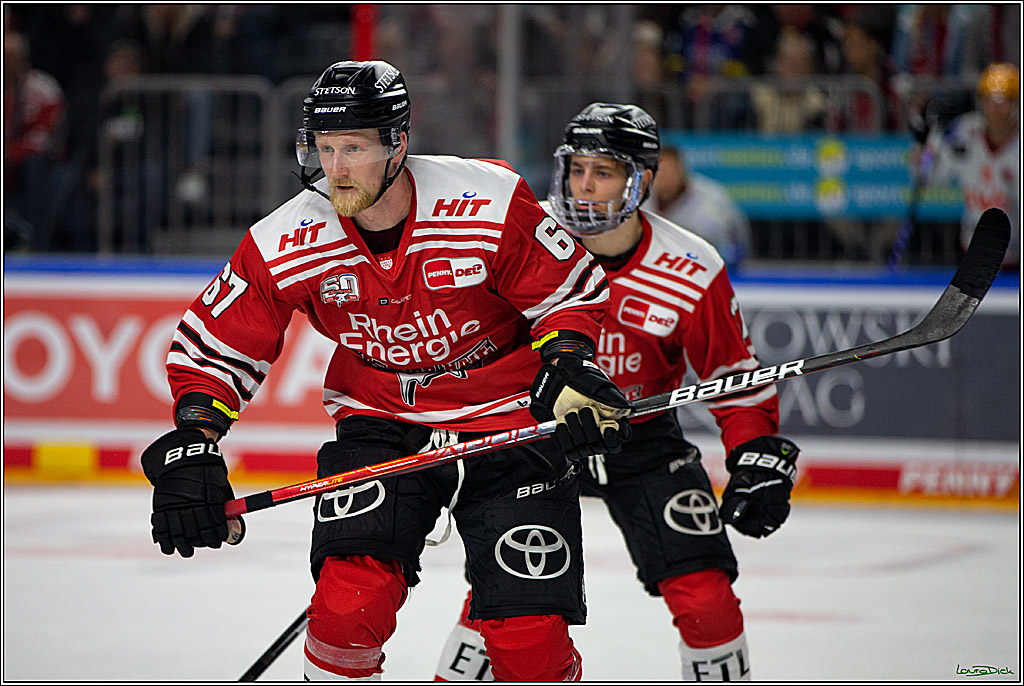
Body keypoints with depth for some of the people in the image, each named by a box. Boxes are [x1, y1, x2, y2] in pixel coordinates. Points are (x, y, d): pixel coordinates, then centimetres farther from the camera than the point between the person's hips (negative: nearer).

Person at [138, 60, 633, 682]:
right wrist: (190, 449, -12)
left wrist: (568, 369, -19)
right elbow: (212, 345, -1)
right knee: (349, 600, -21)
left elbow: (573, 289, -4)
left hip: (510, 421, -2)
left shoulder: (492, 204, -19)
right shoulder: (285, 244, -13)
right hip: (381, 424, 2)